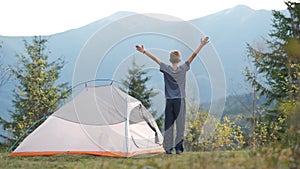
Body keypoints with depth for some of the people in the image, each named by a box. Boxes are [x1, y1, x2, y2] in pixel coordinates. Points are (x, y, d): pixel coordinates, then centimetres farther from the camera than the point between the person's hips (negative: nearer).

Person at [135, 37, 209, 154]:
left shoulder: (166, 69, 0)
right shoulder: (183, 69, -1)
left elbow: (155, 58, 3)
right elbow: (193, 56, 2)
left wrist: (144, 51, 8)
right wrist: (201, 45, 6)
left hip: (169, 101, 1)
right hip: (180, 100, -1)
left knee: (168, 124, 4)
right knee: (180, 124, 1)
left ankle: (168, 148, 5)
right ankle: (178, 148, -2)